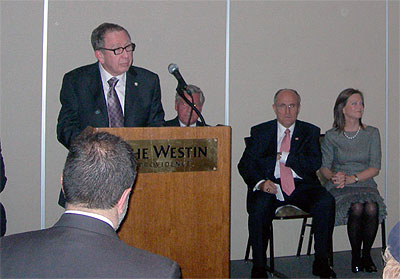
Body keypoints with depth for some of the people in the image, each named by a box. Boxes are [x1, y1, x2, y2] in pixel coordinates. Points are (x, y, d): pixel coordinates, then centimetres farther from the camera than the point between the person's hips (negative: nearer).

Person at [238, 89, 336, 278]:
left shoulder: (310, 132, 14)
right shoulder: (260, 132, 12)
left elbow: (314, 163, -1)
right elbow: (245, 165, 3)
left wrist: (282, 156, -7)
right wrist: (260, 182, -17)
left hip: (302, 186, 1)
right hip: (270, 186, -1)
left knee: (326, 202, -28)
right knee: (259, 206, -33)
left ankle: (321, 262, -14)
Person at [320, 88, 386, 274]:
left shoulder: (372, 133, 8)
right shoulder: (331, 136, 5)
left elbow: (375, 168, 1)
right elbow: (324, 167, 3)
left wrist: (352, 178, -15)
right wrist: (334, 176, -21)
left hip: (365, 184, 1)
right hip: (339, 189, -1)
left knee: (372, 208, -32)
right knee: (357, 208, -33)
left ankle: (366, 254, -10)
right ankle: (356, 256, -13)